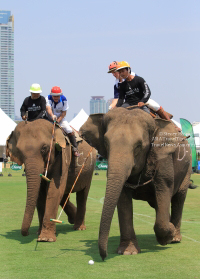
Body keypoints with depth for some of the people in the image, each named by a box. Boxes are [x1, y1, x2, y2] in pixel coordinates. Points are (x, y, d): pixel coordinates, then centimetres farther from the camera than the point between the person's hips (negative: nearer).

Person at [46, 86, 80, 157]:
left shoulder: (64, 100, -13)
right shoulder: (48, 99, -19)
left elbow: (64, 113, -10)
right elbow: (48, 108, -38)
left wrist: (58, 120, -23)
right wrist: (52, 116, -58)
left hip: (61, 119, 0)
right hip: (49, 119, 0)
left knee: (70, 132, -14)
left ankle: (75, 149, 0)